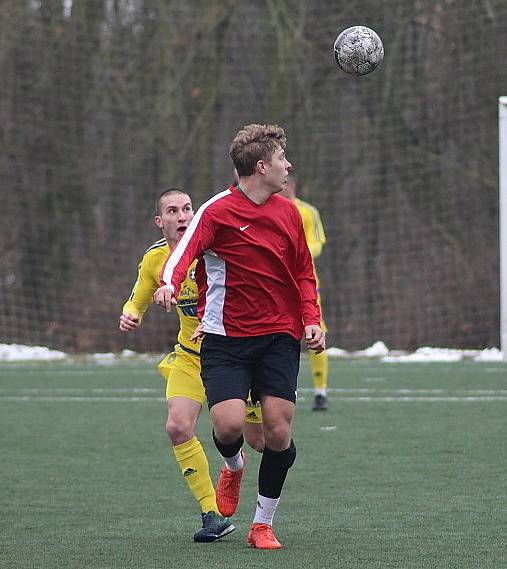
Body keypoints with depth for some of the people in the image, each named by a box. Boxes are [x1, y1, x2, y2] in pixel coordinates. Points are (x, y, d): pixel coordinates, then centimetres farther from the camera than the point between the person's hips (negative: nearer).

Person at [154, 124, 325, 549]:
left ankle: (263, 524, 12)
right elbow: (185, 252, -21)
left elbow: (304, 274, 19)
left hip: (279, 337, 4)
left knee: (278, 432, -6)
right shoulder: (217, 211, -7)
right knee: (229, 425, -17)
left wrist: (312, 320, 4)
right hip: (225, 336, -4)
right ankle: (233, 467, 22)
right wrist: (170, 283, -42)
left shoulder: (289, 212, 9)